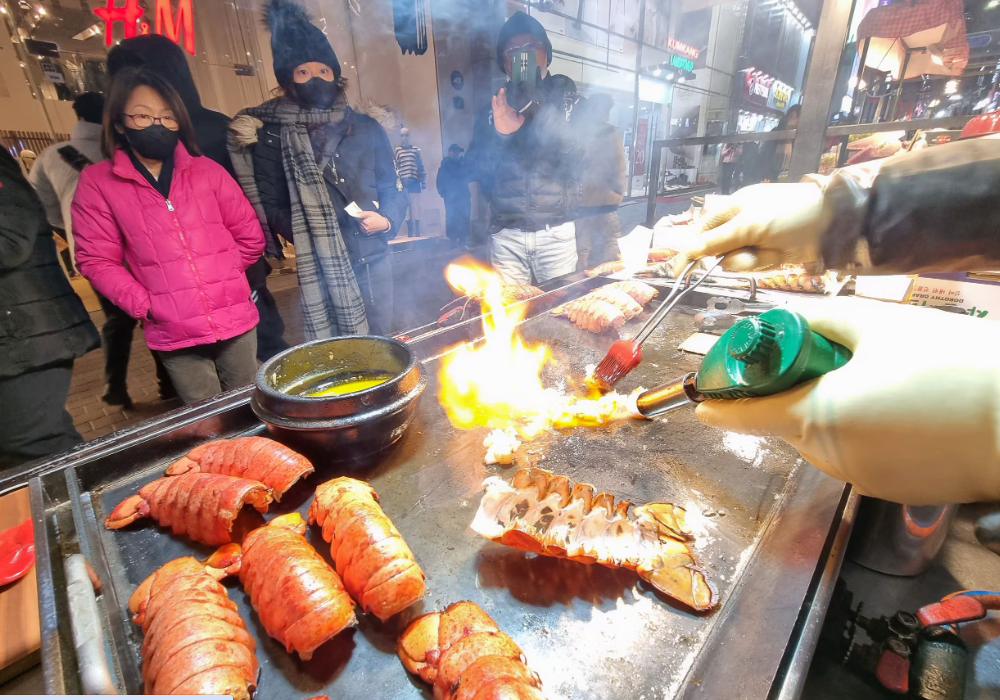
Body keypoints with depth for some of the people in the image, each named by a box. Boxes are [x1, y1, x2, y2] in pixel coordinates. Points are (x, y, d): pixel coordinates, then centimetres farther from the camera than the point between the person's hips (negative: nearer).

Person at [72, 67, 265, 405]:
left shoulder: (207, 170, 6)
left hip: (235, 320, 1)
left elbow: (250, 236, 9)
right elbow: (96, 260, 1)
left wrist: (221, 276, 5)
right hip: (173, 333, -1)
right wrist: (144, 305, -8)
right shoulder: (97, 182, 3)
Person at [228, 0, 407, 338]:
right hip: (319, 267, -2)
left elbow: (392, 187, 11)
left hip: (374, 258, 3)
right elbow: (271, 207, 2)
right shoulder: (272, 137, 4)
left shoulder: (365, 127, 10)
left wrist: (387, 220, -8)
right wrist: (308, 234, -13)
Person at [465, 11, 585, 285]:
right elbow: (477, 170, 4)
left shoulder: (569, 100, 9)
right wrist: (498, 134, -14)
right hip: (506, 234, 1)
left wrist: (539, 109, -18)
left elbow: (577, 159, -8)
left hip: (556, 232, -1)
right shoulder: (495, 107, 12)